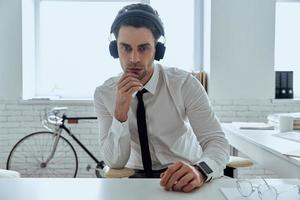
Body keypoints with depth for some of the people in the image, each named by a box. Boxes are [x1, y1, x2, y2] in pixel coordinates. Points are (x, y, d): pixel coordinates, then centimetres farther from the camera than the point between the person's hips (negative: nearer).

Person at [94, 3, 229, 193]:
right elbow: (115, 162, -12)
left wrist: (199, 171, -40)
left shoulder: (185, 83, -15)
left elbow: (217, 142, -19)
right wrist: (120, 114, -28)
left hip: (185, 176, 1)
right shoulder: (104, 94, -9)